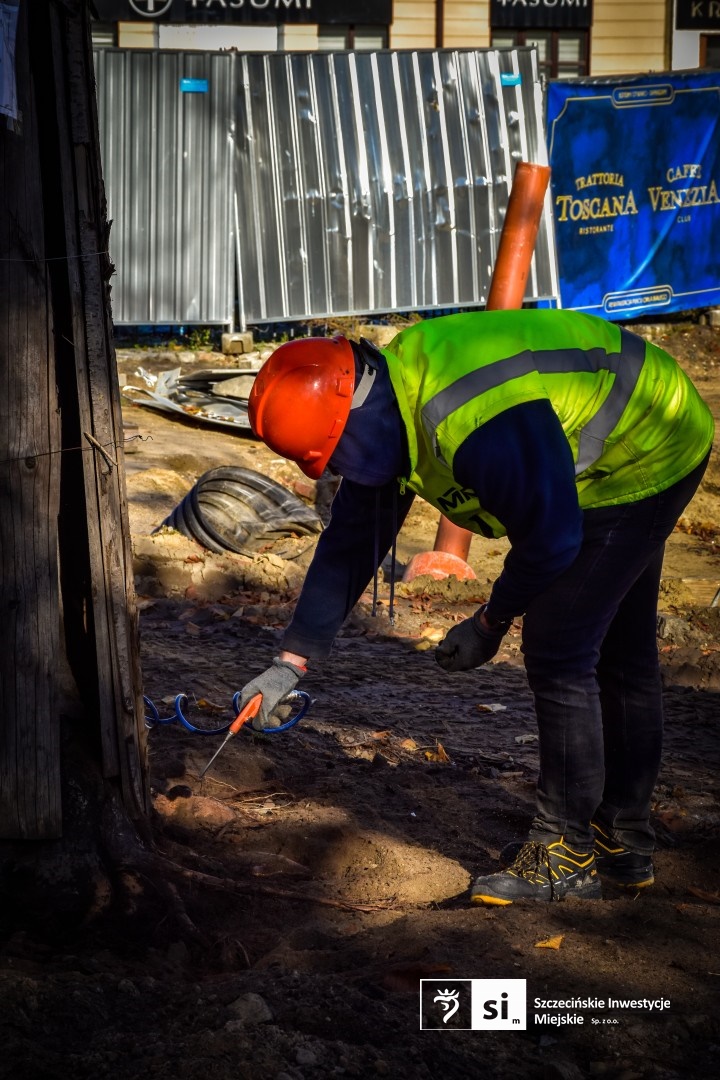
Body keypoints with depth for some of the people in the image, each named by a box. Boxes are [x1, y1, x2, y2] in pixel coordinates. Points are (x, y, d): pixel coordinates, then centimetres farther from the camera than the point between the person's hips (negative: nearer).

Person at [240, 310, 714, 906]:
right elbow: (349, 543, 2)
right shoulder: (385, 411, -6)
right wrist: (293, 660, 1)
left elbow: (551, 539, -28)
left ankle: (567, 856, 0)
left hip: (649, 458, -10)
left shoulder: (475, 421, -38)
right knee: (620, 654, 17)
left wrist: (491, 622, -12)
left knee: (559, 656, -11)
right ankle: (625, 842, 30)